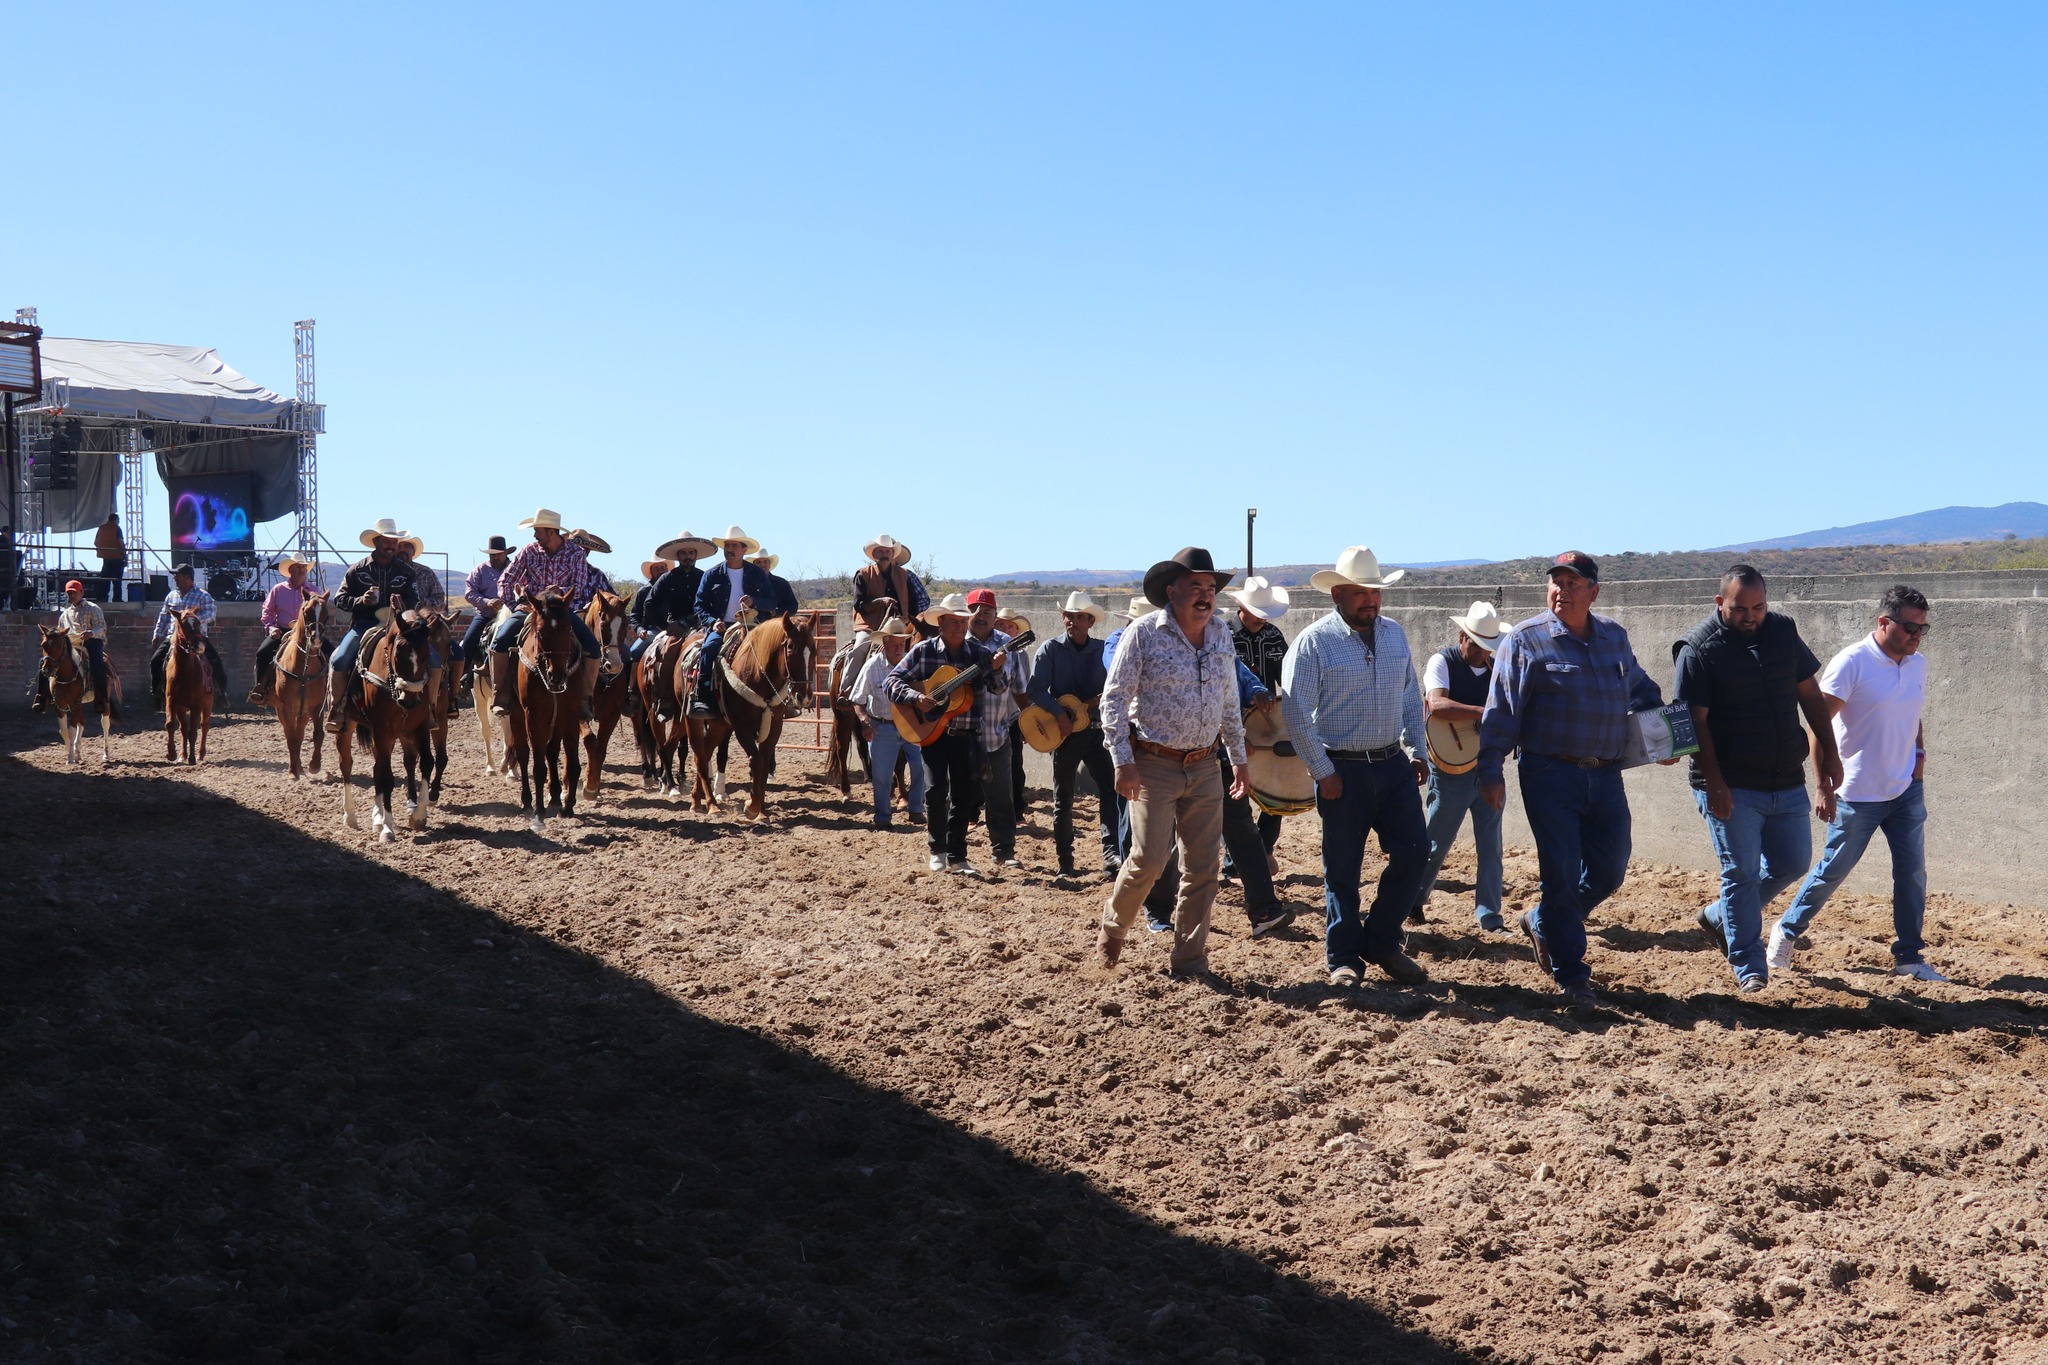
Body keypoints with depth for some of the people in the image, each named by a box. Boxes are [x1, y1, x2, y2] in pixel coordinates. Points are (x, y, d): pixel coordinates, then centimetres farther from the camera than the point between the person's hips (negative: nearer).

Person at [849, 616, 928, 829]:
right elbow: (858, 700, -1)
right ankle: (882, 817, 19)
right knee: (882, 774, 1)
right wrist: (864, 720, -18)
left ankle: (916, 810, 6)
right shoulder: (872, 666, -8)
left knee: (921, 765, -13)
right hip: (883, 728, -1)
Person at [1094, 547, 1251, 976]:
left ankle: (1188, 959, 15)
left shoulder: (1221, 635, 9)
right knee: (1148, 860, -9)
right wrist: (1123, 761, -15)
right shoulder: (1144, 632, -8)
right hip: (1154, 764, -5)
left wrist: (1239, 759, 19)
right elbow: (1114, 697, -9)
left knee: (1204, 867, 3)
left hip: (1204, 768, 5)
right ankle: (1112, 926, 20)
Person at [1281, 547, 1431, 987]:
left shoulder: (1395, 634, 9)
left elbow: (1411, 698, 18)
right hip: (1343, 771, -5)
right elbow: (1296, 713, -11)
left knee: (1413, 854, 2)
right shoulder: (1313, 643, -9)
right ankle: (1344, 959, 16)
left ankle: (1381, 943, 20)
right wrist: (1322, 772, -12)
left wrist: (1416, 750, 10)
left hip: (1393, 766, 5)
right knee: (1342, 869, 3)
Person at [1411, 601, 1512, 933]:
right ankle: (1412, 902, 23)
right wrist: (1485, 712, -33)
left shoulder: (1496, 667, 9)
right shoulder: (1443, 662, -9)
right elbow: (1437, 705, -27)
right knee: (1436, 842, 5)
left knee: (1490, 843, 5)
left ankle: (1488, 915, 11)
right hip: (1451, 766, -5)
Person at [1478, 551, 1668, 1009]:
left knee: (1609, 871, 8)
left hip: (1606, 776, 5)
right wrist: (1491, 773, -12)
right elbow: (1501, 711, -7)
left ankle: (1544, 925, 33)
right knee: (1561, 875, -3)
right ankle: (1570, 976, 9)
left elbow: (1640, 689, 27)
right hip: (1550, 775, -5)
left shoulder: (1614, 636, 12)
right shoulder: (1525, 640, -4)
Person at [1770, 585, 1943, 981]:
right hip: (1858, 795, -6)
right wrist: (1825, 787, -19)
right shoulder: (1851, 663, -16)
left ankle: (1908, 956, 13)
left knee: (1913, 871, 3)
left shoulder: (1918, 664, 6)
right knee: (1832, 871, 5)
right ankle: (1787, 930, 25)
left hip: (1906, 790, 6)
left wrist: (1919, 754, 4)